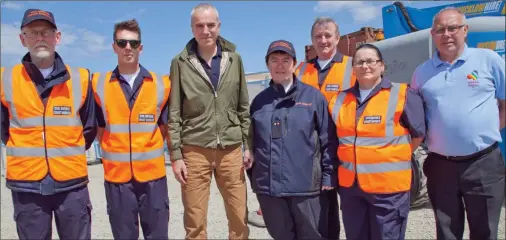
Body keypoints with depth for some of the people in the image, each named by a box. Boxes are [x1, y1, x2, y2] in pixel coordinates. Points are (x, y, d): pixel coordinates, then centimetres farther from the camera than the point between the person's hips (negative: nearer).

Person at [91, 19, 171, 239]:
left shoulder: (161, 84, 1)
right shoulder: (98, 84, 2)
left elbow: (163, 126, 8)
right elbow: (99, 128, 8)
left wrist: (150, 153, 2)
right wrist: (113, 156, 3)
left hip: (153, 173, 0)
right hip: (116, 174, 0)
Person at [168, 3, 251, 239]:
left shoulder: (234, 59, 7)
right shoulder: (181, 62, 0)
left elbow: (244, 107, 9)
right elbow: (173, 113, 0)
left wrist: (248, 145, 5)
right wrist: (175, 154, -4)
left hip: (231, 149, 2)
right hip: (194, 150, -2)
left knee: (239, 216, 9)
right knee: (195, 220, 7)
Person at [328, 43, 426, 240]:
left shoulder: (402, 95, -5)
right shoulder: (339, 100, 9)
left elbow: (418, 134, 0)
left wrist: (394, 158, 0)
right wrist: (350, 158, 10)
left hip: (389, 185, -4)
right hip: (349, 185, 5)